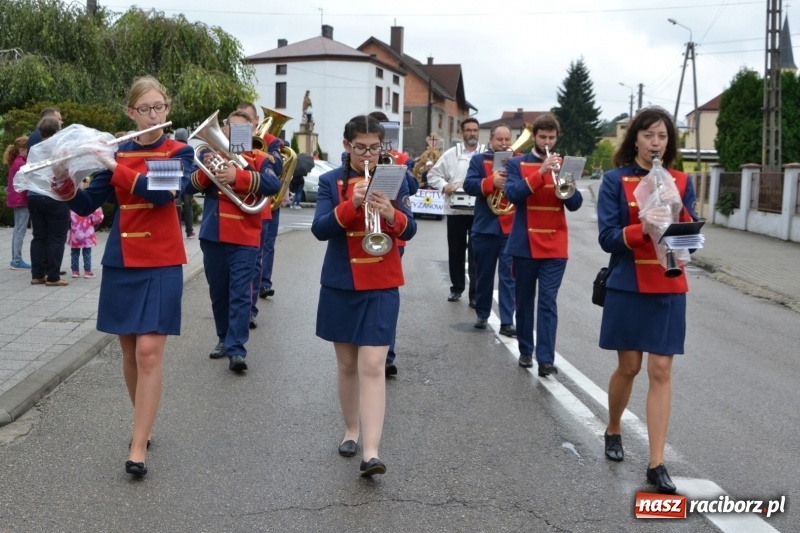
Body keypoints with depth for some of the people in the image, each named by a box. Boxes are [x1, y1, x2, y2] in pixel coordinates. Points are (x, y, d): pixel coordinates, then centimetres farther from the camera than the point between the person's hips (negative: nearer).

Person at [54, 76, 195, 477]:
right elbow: (86, 205, 3)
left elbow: (162, 193, -20)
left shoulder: (180, 152, -1)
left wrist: (114, 166, -23)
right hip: (121, 262, 4)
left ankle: (138, 446, -6)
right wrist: (64, 180, -16)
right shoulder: (117, 154, 8)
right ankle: (144, 424, 29)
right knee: (129, 351, 9)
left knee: (149, 351, -11)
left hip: (161, 264, -3)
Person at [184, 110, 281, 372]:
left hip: (244, 239, -4)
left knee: (240, 294, -8)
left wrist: (237, 176, -31)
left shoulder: (259, 159, 1)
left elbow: (273, 184, -19)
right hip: (212, 237, 4)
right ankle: (224, 338, 29)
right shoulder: (212, 156, 11)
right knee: (218, 293, 14)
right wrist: (205, 170, -16)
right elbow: (189, 187, 4)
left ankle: (236, 349, -10)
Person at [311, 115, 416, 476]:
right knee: (347, 365, 12)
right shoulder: (330, 181, 1)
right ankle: (350, 431, 30)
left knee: (373, 366, -10)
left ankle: (371, 452, -12)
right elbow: (319, 229, -11)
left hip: (382, 286, -1)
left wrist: (391, 214, -26)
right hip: (340, 284, 1)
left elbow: (409, 231, -5)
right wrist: (351, 204, -26)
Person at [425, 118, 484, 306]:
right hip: (455, 210, 2)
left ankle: (475, 293, 4)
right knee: (456, 250, 11)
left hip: (479, 211, -2)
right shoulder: (451, 154, 7)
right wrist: (444, 186, -10)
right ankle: (456, 287, 26)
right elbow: (433, 174, 7)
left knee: (476, 253, 0)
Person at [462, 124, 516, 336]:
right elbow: (469, 185, -9)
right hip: (485, 227, 0)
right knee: (484, 274, 11)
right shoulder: (479, 160, 6)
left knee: (508, 275, -3)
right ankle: (482, 314, 27)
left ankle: (507, 322, -2)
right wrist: (492, 182, -24)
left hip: (512, 228, 0)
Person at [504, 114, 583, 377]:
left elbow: (575, 204, 2)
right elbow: (512, 194, -14)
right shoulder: (517, 164, 3)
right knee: (524, 300, 9)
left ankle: (546, 358, -9)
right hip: (524, 244, 0)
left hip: (555, 246, 0)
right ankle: (525, 351, 22)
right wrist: (541, 172, -23)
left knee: (548, 301, -6)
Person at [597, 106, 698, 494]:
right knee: (628, 367, 9)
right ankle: (613, 431, 37)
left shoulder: (681, 181, 6)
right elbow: (607, 237, -10)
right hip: (628, 287, -2)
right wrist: (642, 228, -26)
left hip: (668, 289, 2)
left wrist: (680, 225, -17)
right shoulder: (615, 180, -3)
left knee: (661, 371, 0)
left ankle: (656, 464, 5)